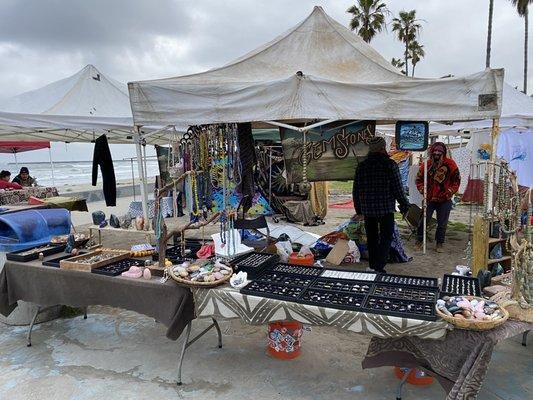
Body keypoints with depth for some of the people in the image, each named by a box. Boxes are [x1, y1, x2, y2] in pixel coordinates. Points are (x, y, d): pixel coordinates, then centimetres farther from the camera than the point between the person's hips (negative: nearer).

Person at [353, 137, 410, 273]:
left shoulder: (361, 165, 4)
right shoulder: (390, 164, -8)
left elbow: (356, 190, 8)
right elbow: (398, 189, -9)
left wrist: (358, 209, 17)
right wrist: (405, 206, 2)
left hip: (367, 209, 4)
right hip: (386, 208, -4)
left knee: (371, 238, 14)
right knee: (386, 236, 4)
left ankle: (373, 266, 23)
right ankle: (379, 267, -4)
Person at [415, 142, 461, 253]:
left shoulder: (450, 164, -5)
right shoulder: (427, 164, -1)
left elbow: (456, 180, 1)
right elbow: (419, 179, 8)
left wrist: (449, 193, -9)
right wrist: (423, 190, -6)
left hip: (444, 200, 0)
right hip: (429, 199, 1)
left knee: (442, 223, 7)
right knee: (424, 219, 3)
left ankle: (440, 243, 19)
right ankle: (419, 240, 19)